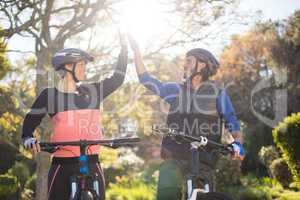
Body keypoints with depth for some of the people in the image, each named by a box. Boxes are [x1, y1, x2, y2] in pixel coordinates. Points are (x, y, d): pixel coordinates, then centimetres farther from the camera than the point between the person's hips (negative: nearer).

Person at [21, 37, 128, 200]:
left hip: (91, 164, 3)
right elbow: (30, 121, 7)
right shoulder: (49, 95, 3)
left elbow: (117, 78, 14)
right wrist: (28, 138, -14)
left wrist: (124, 47, 13)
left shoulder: (94, 91, 11)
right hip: (62, 166, -3)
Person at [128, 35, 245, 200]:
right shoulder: (175, 90, 14)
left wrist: (237, 143, -15)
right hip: (174, 159, 1)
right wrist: (136, 50, 10)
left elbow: (232, 123, 4)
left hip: (203, 162, -1)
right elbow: (146, 79, 14)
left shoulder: (217, 93, 6)